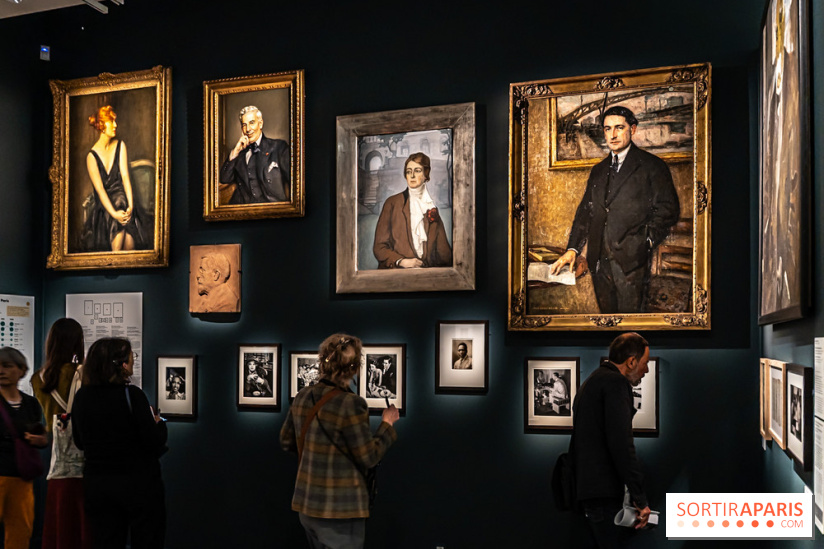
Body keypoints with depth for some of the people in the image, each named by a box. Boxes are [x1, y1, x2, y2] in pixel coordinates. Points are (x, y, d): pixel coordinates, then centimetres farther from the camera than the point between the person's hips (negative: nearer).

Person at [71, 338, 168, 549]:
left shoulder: (82, 396, 0)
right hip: (138, 483, -5)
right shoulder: (132, 395, -17)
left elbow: (80, 442, 12)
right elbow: (155, 444, -16)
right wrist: (159, 423, 3)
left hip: (96, 484, 5)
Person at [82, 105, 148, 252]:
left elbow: (125, 175, -1)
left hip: (122, 197, 2)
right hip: (103, 205, -2)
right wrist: (114, 213, -23)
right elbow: (99, 189, -10)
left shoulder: (120, 146, 7)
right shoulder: (92, 156, -2)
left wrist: (130, 205, -14)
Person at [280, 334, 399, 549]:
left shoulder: (302, 397, 0)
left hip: (305, 507, 7)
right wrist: (387, 424, 0)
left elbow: (286, 441, 12)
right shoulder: (350, 404, -20)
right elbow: (369, 458, -13)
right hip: (340, 511, -7)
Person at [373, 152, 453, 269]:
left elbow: (443, 250, 16)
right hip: (397, 271, -2)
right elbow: (379, 247, 3)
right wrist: (401, 261, -11)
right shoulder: (392, 203, 7)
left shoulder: (432, 206, 16)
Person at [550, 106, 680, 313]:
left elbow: (668, 209, -1)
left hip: (631, 258, -5)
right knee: (607, 312, 10)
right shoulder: (598, 170, 19)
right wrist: (572, 249, 6)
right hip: (599, 258, 5)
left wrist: (647, 240, -12)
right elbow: (585, 212, 17)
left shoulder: (651, 166, 2)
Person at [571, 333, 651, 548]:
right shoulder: (616, 383, -10)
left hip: (585, 488, 10)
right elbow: (622, 444, -20)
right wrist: (640, 499, -18)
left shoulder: (591, 381, 22)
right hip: (605, 491, -10)